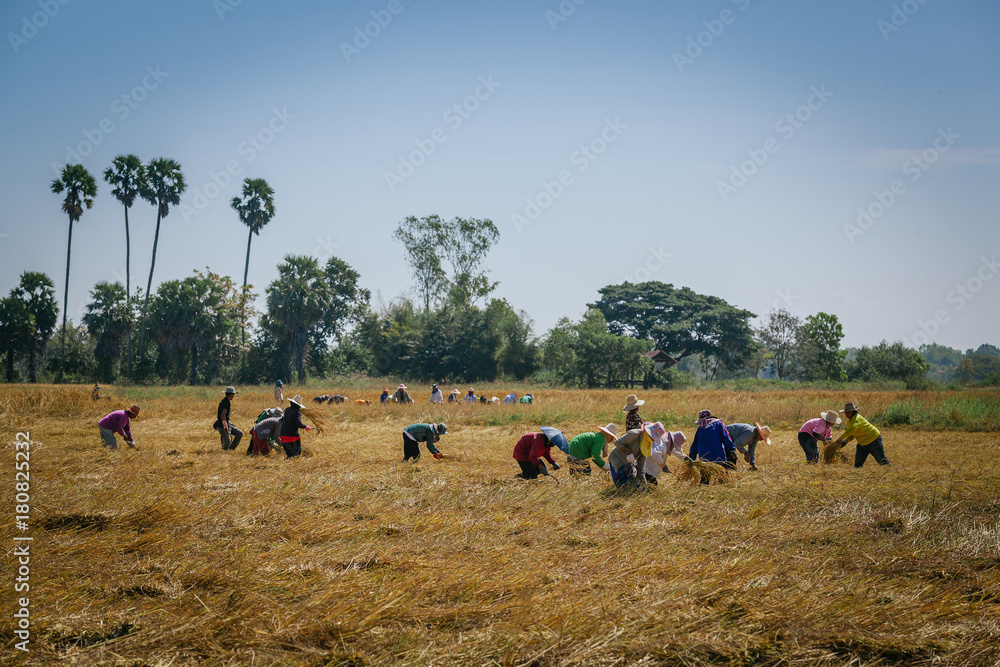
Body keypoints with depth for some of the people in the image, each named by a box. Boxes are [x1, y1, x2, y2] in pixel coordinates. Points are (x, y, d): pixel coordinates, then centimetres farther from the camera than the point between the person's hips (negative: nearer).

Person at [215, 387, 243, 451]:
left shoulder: (223, 401, 14)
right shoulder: (227, 403, -17)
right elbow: (222, 415, -27)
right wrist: (225, 427, -29)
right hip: (223, 426, -10)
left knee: (240, 434, 11)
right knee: (226, 446, -6)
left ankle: (231, 448, 12)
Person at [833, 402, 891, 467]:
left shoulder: (857, 418, -26)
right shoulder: (849, 421, 3)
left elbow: (852, 429, -43)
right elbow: (852, 435, 10)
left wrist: (840, 438, -39)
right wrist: (846, 440, -11)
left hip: (874, 440, -8)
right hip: (862, 444, 8)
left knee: (882, 460, 3)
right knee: (858, 464, -1)